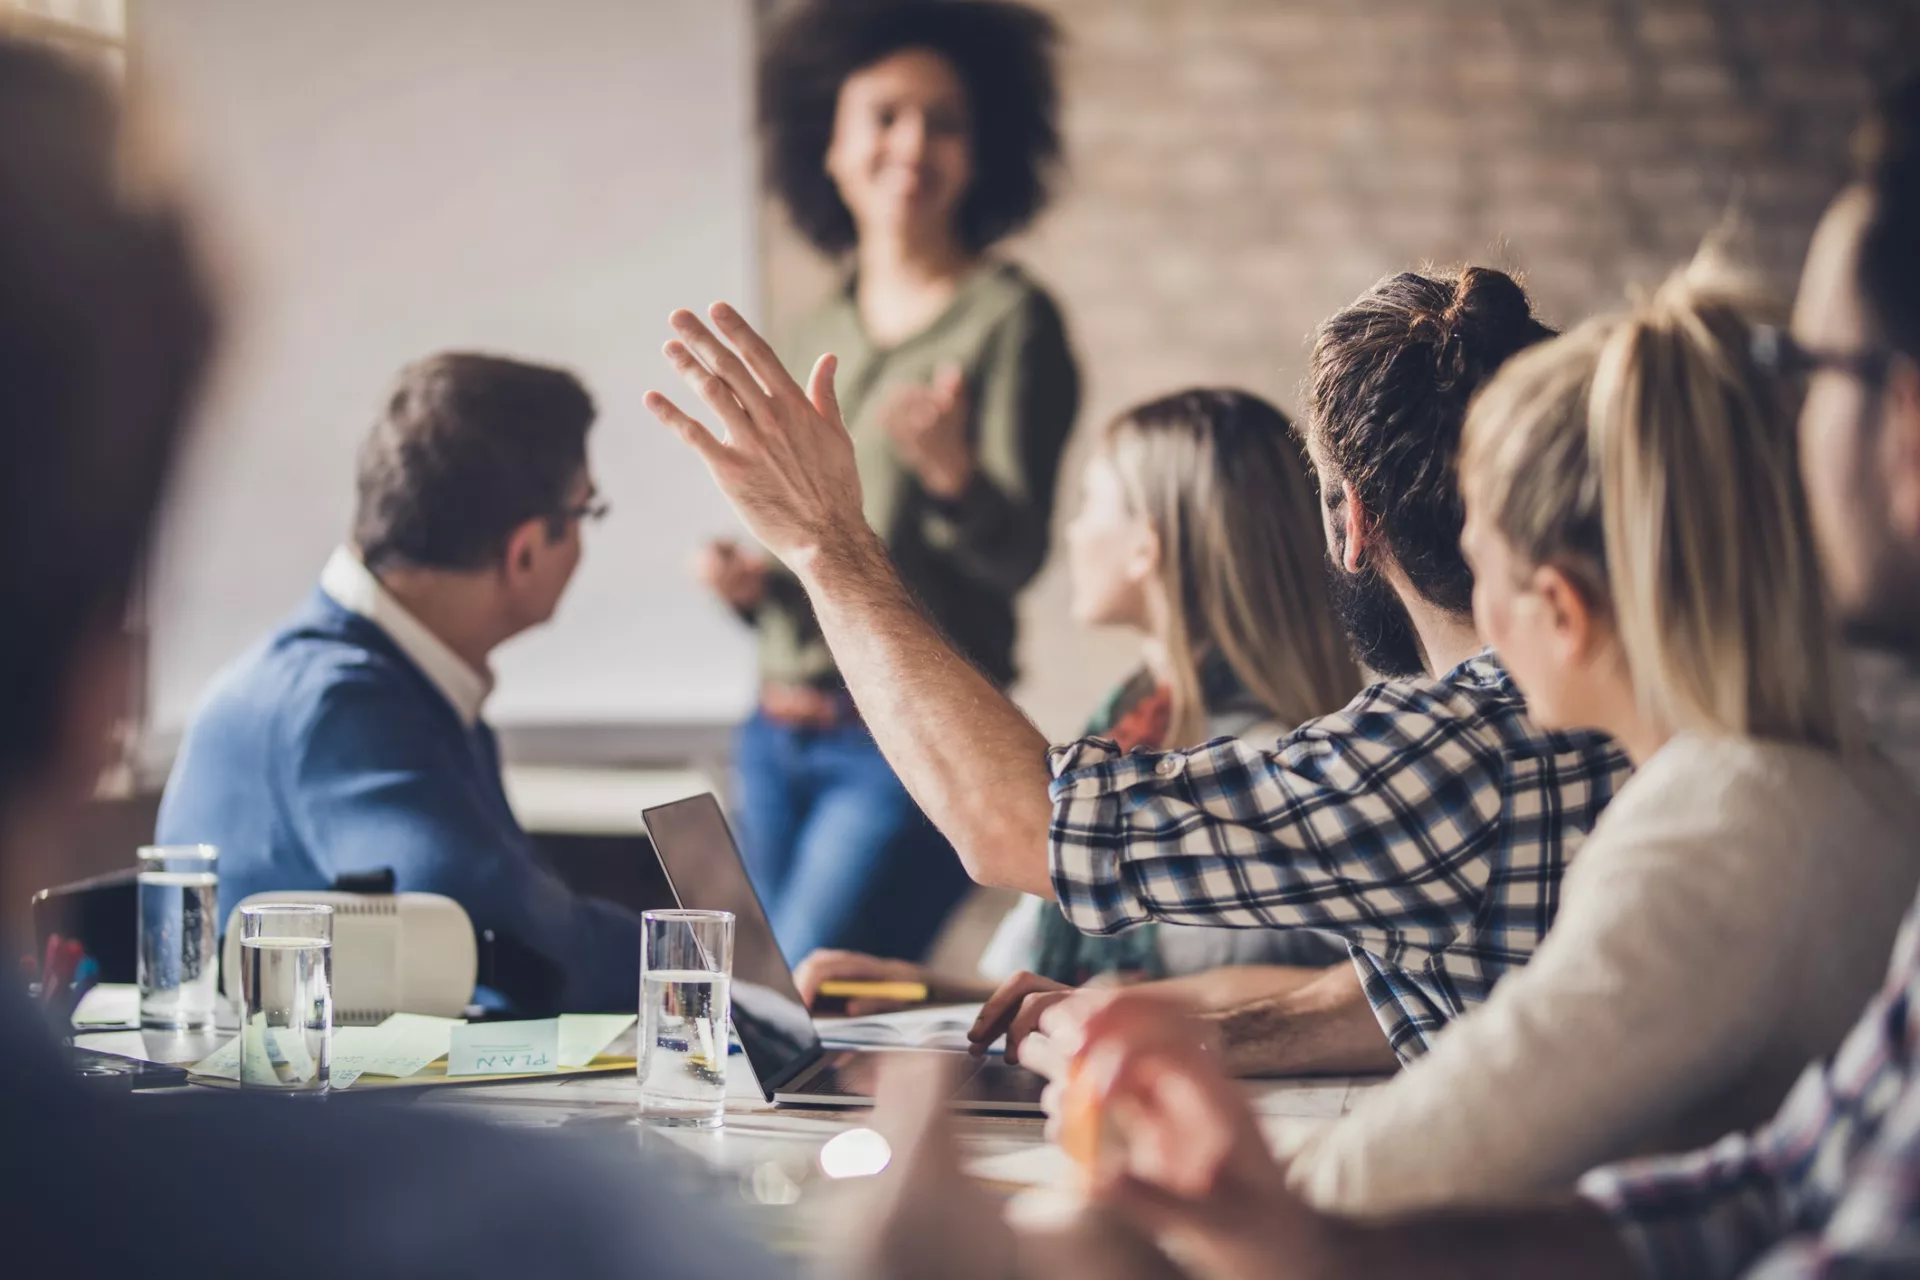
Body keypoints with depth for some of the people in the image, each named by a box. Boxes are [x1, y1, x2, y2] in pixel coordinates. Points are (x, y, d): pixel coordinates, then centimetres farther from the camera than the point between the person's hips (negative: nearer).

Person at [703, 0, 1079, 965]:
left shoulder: (1007, 321, -5)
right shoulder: (812, 342, 13)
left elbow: (1017, 552, -13)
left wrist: (952, 470, -33)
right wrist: (749, 585, -2)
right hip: (779, 737, 6)